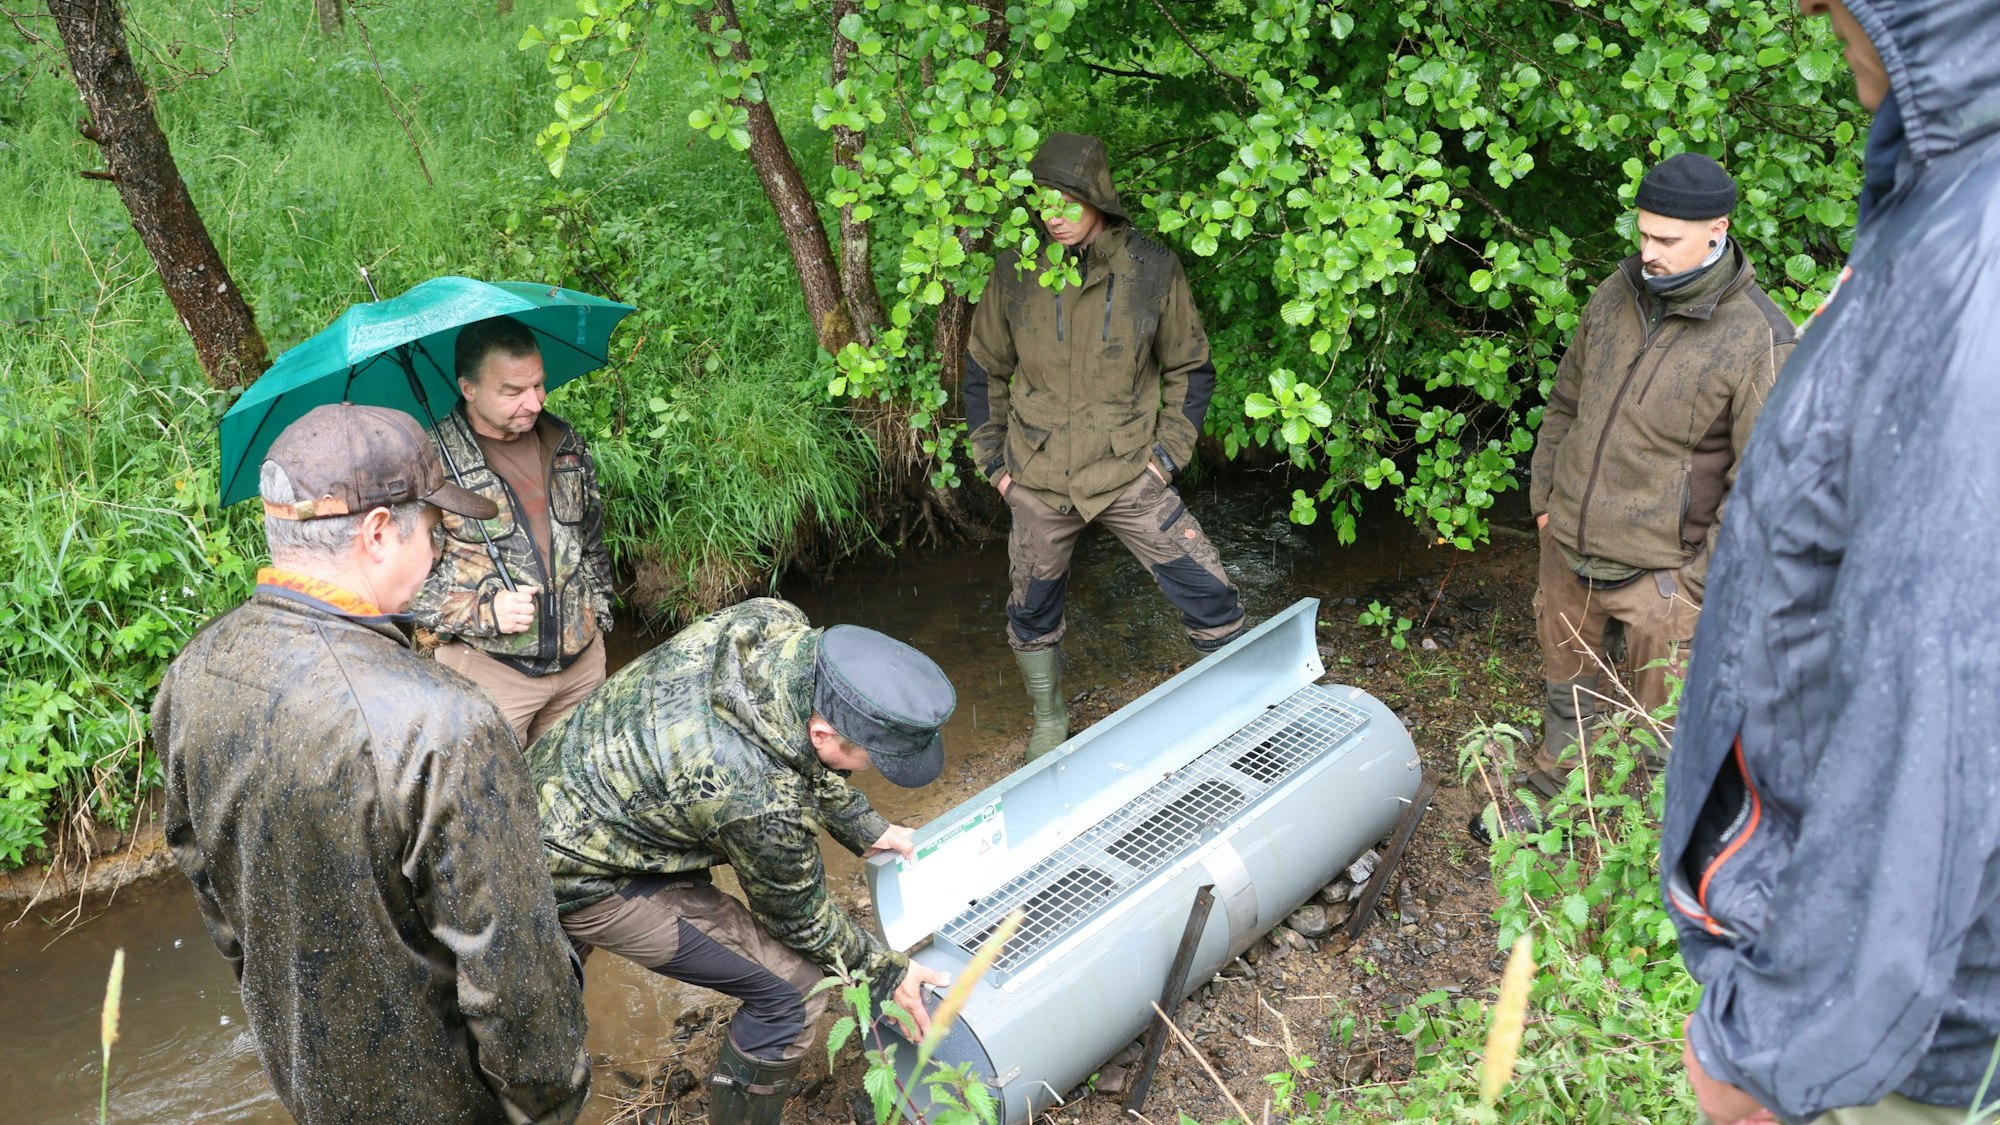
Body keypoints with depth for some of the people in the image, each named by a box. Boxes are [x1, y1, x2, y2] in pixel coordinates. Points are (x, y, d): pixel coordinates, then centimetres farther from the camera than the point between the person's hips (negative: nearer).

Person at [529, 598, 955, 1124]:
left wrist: (863, 825, 9)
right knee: (794, 985, -7)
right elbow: (800, 915, -14)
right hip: (578, 879, -8)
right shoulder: (764, 804, -36)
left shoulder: (772, 622, -20)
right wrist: (886, 971, 0)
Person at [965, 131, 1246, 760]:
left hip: (1130, 478, -1)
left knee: (1210, 600, -4)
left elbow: (1190, 368, 4)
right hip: (1037, 485, 2)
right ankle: (1049, 721, 39)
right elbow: (984, 373, 9)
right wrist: (993, 461, 5)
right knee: (1032, 614, 14)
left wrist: (1168, 453, -3)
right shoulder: (1014, 273, -4)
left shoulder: (1151, 271, -7)